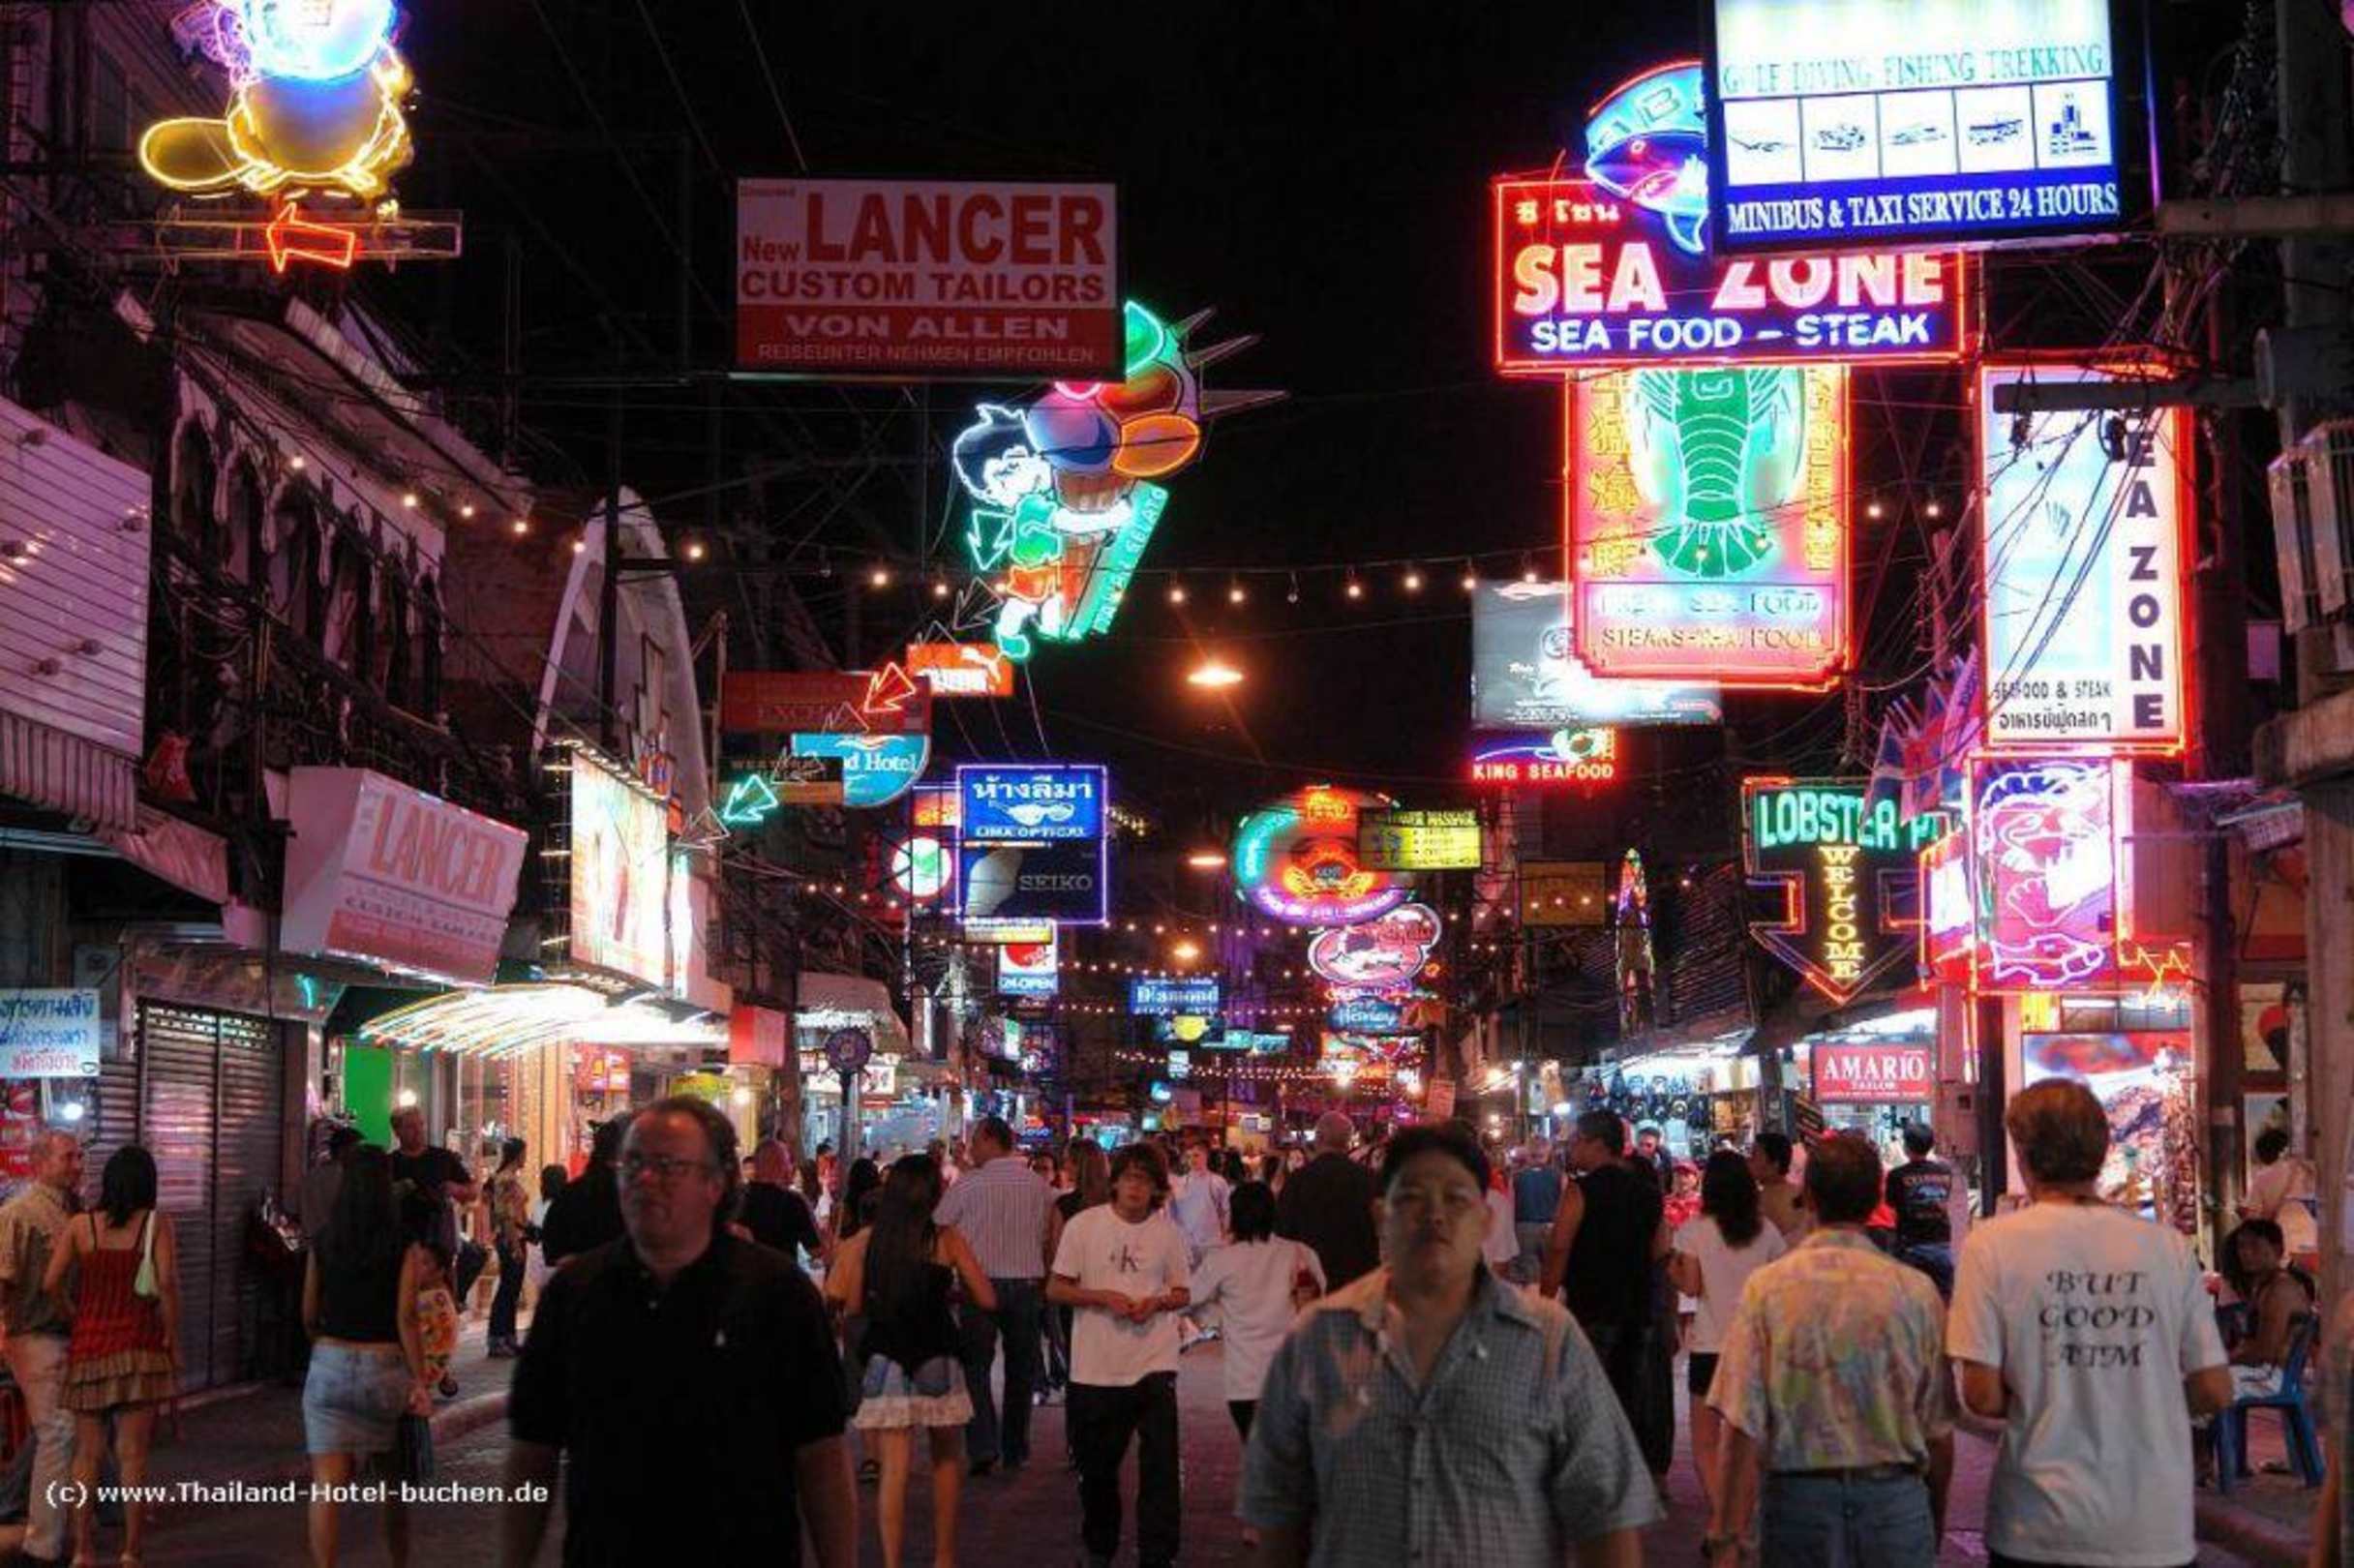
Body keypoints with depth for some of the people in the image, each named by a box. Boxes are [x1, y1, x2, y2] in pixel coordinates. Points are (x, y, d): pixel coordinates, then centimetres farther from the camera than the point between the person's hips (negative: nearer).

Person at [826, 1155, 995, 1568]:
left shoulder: (866, 1239, 0)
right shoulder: (945, 1239, -5)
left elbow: (851, 1305, 3)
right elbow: (986, 1299, -3)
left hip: (884, 1362, 1)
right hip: (936, 1363, -1)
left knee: (894, 1469, 4)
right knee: (947, 1461, 17)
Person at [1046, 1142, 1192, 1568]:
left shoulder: (1168, 1232, 3)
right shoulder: (1083, 1225, -2)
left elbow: (1181, 1293, 12)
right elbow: (1055, 1289, 0)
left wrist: (1156, 1302, -10)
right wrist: (1104, 1298, -15)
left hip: (1153, 1367, 0)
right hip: (1095, 1368, 0)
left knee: (1161, 1465, -9)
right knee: (1097, 1467, 13)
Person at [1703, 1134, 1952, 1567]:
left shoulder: (1766, 1288, -6)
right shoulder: (1915, 1290, -4)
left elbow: (1742, 1427, -11)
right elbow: (1939, 1432, 2)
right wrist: (1936, 1525, 16)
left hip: (1799, 1495, 0)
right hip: (1895, 1497, 0)